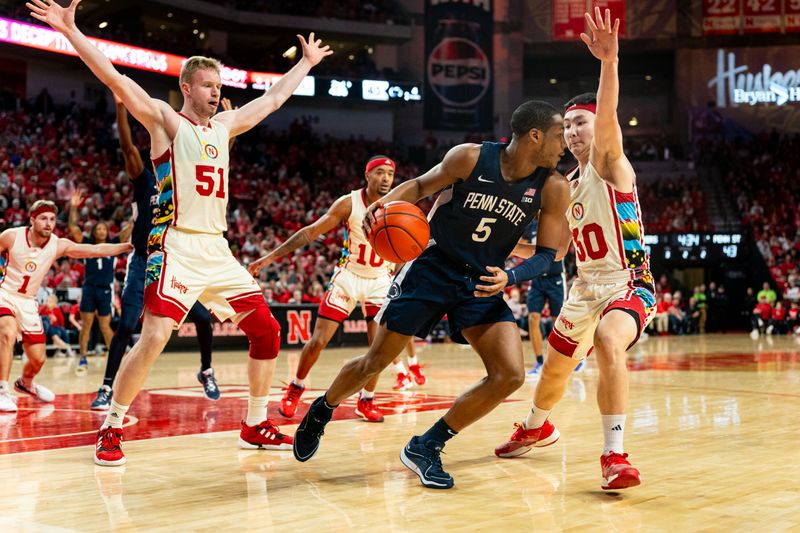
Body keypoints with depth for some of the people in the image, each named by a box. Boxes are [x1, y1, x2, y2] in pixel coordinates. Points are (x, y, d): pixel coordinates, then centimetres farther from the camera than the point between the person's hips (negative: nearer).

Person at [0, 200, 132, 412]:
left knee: (38, 359, 6)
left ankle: (25, 383, 40)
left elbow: (96, 250, -14)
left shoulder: (59, 246, -10)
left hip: (27, 302, 4)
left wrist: (129, 246, -23)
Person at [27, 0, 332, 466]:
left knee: (267, 330, 5)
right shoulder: (166, 121, 0)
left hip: (217, 249, 7)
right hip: (177, 247, -7)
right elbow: (115, 79, -11)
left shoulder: (224, 125, 17)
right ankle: (111, 429, -3)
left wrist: (307, 62, 37)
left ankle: (256, 426, 17)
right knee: (154, 337, -18)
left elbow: (273, 99, 29)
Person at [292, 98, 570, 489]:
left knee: (510, 376, -15)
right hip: (432, 268, -3)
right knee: (376, 361, 1)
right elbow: (423, 185, 0)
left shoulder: (553, 188, -8)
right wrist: (386, 202, -20)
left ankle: (425, 448, 0)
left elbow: (546, 254, -4)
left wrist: (509, 277, -23)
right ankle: (319, 413, 32)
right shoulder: (470, 157, -15)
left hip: (483, 283, 3)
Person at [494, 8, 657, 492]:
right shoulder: (567, 185, 10)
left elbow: (609, 118, -34)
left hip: (629, 285, -8)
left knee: (609, 342, -38)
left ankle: (614, 455, -34)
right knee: (555, 368, 21)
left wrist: (609, 62, -51)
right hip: (586, 289, 8)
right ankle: (536, 428, 52)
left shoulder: (610, 165, -12)